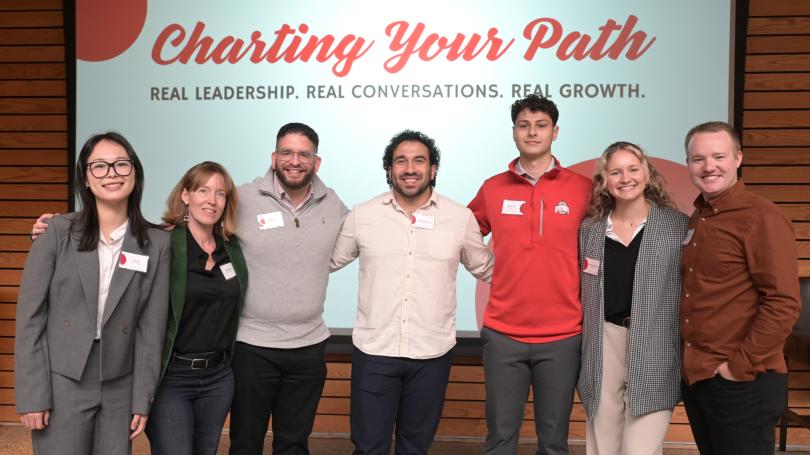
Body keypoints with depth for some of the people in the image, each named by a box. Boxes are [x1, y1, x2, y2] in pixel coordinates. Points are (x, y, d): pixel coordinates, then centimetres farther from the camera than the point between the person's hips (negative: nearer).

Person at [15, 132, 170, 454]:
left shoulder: (157, 243, 0)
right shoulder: (57, 232, -4)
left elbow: (152, 327, 0)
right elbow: (30, 317, -4)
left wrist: (142, 400, 0)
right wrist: (31, 395, -8)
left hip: (119, 390, 2)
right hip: (60, 386, -1)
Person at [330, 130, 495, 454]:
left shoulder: (461, 218, 0)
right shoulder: (361, 216, 0)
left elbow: (487, 269, 12)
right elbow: (327, 261, 11)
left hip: (433, 355, 1)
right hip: (373, 352, 0)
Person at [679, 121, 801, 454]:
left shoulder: (761, 218, -13)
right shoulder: (697, 218, 10)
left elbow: (783, 304, -18)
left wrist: (740, 365, -17)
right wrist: (691, 362, 9)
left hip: (742, 383, -7)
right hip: (694, 377, 7)